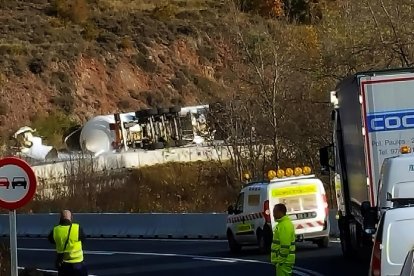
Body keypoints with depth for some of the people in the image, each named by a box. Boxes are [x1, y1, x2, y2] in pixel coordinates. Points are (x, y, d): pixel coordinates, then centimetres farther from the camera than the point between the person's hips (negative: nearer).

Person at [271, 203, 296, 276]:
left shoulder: (285, 225, -17)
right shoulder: (281, 223, 18)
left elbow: (285, 246, -23)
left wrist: (280, 260, -21)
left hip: (284, 261, -11)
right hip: (283, 260, 11)